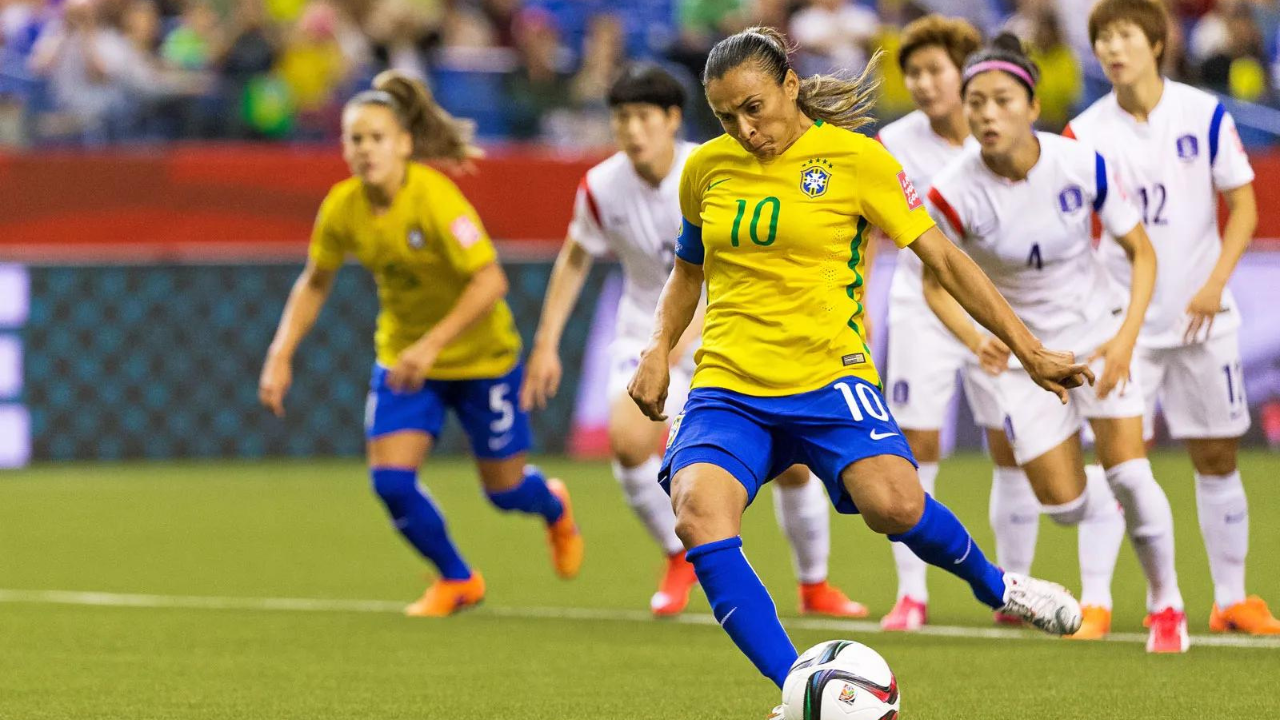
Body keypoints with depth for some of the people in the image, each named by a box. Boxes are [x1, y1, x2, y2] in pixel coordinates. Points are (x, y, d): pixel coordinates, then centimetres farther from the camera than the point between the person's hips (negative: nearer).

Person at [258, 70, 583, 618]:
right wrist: (280, 357, -3)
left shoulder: (435, 197, -29)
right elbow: (315, 282, 5)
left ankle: (554, 507, 49)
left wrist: (433, 344, -39)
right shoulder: (342, 207, -13)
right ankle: (457, 581, 13)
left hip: (480, 354, -4)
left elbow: (490, 280, -33)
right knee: (390, 479, -13)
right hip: (402, 356, 4)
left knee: (503, 489, 9)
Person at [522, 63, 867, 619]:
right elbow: (575, 259, 7)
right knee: (628, 438, -26)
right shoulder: (602, 187, -10)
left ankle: (815, 586, 21)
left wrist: (686, 329, -41)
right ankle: (680, 559, 0)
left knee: (790, 460, -6)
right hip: (647, 332, 2)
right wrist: (546, 344, 4)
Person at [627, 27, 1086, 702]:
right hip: (728, 385, 3)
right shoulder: (707, 167, 10)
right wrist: (659, 348, 12)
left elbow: (943, 257, 3)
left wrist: (1029, 350, 0)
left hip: (827, 375, -3)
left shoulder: (855, 158, -1)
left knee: (893, 503, -28)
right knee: (698, 516, -27)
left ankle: (993, 585, 7)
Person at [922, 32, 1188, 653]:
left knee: (1129, 473, -13)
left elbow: (1141, 252, -8)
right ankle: (1133, 507, 35)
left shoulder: (1082, 165, -20)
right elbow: (935, 283, -7)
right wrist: (977, 342, -24)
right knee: (1063, 505, -2)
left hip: (1099, 328, 0)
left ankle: (1166, 602, 12)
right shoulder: (953, 193, -22)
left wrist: (1126, 339, -19)